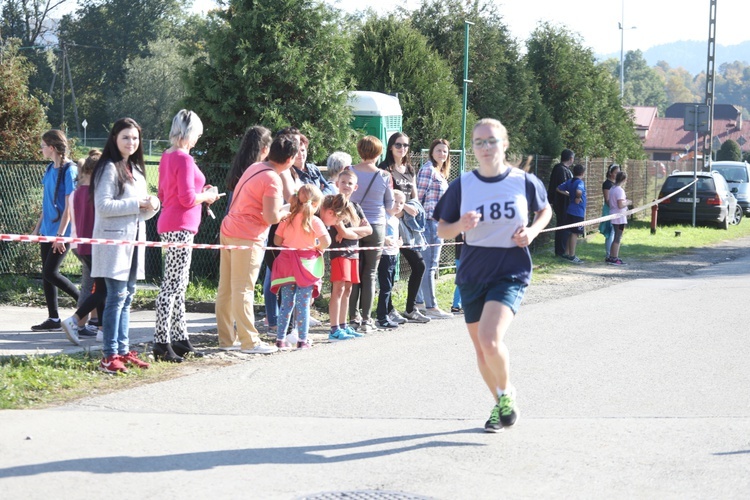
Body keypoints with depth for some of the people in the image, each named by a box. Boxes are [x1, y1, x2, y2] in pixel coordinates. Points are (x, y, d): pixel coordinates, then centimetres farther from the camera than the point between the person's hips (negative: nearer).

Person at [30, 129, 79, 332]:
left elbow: (69, 206, -17)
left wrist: (61, 234, -19)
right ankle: (53, 319, 12)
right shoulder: (50, 169, 10)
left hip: (62, 232, -8)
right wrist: (38, 227, 17)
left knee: (50, 273, -11)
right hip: (47, 231, 8)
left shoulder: (69, 170, -14)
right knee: (46, 274, 7)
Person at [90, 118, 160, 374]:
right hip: (114, 241, -8)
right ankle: (110, 355, -8)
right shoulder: (110, 168, -7)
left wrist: (152, 205, -1)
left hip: (134, 241, 8)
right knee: (116, 297, -10)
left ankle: (123, 350, 14)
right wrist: (137, 203, -19)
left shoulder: (136, 170, 18)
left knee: (127, 297, 10)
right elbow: (103, 205, -17)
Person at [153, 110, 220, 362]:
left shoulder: (167, 156, 13)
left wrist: (202, 194, 15)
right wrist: (207, 195, -2)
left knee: (179, 284, 14)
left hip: (171, 225, 10)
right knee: (173, 285, -8)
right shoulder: (184, 159, -15)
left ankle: (180, 339, 21)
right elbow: (188, 198, -20)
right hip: (180, 227, -10)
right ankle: (161, 342, -8)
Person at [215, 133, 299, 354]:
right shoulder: (272, 180, -15)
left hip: (229, 230, 9)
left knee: (226, 289, 10)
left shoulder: (255, 168, 10)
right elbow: (271, 217, -19)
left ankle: (226, 339, 17)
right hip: (247, 238, -9)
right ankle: (250, 342, 2)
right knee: (243, 290, -4)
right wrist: (286, 212, 1)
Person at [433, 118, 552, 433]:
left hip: (512, 273, -3)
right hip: (472, 274, 3)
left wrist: (532, 231, -5)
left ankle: (507, 392, 5)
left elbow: (545, 210, 15)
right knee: (481, 350, 10)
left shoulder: (524, 181, -4)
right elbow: (442, 230, 5)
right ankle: (500, 405, 34)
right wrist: (460, 226, -17)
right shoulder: (462, 186, -1)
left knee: (490, 339, -23)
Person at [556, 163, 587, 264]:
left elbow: (559, 189, 13)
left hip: (570, 211, 8)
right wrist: (578, 198, -18)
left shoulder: (569, 181, 9)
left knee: (571, 233, 17)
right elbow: (578, 191, -36)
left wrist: (568, 194, 9)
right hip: (578, 212, -8)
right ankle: (572, 256, -2)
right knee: (575, 233, -4)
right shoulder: (580, 182, -15)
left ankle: (567, 253, 22)